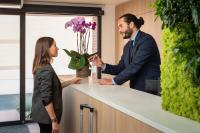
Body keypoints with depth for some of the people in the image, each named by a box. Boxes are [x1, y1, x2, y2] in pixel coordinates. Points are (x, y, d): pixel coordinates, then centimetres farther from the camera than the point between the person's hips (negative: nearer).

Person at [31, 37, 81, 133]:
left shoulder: (42, 67, 7)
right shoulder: (46, 70, -22)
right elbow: (46, 99, -24)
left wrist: (71, 81, 20)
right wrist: (54, 120, -20)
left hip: (42, 113, 9)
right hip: (46, 115, -9)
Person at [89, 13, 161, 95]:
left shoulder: (147, 40, -13)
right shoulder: (128, 46, 12)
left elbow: (135, 67, -19)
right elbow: (121, 68, 13)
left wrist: (113, 81, -15)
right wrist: (102, 65, -2)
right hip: (136, 90, 7)